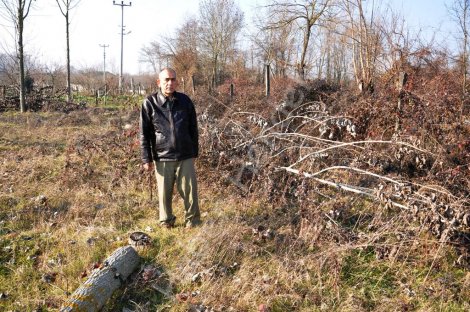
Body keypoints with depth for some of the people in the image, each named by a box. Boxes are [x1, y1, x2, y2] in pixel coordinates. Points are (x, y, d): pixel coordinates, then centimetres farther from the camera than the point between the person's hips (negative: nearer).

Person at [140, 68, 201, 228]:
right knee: (164, 193, 8)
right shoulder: (150, 103, -2)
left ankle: (193, 222, 19)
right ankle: (166, 223, 25)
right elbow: (144, 133, 0)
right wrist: (146, 159, -3)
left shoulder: (185, 101, 4)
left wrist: (194, 152, 12)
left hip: (185, 157, 1)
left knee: (190, 191, 4)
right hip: (162, 158, -1)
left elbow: (193, 129, 11)